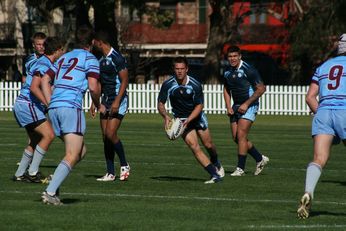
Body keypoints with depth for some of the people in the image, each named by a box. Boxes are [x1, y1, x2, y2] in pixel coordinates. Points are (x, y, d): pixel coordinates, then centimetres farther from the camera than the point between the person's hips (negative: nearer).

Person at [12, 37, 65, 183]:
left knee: (35, 141, 15)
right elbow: (34, 87, -26)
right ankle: (32, 172, -16)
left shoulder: (43, 63, 16)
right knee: (48, 135, -17)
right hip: (28, 105, -11)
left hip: (23, 105, 11)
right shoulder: (44, 64, -15)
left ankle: (19, 174, 18)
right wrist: (48, 104, -28)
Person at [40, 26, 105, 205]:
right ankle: (50, 192, -24)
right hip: (72, 107, -7)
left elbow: (45, 80, 20)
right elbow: (93, 87, -8)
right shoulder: (89, 59, 3)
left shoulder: (63, 58, 25)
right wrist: (98, 105, 9)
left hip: (53, 108, 7)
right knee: (72, 156, -9)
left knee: (81, 151, 16)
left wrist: (50, 103, 16)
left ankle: (54, 183, 0)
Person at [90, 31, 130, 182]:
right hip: (106, 101, 9)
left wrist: (117, 102, -22)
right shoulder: (101, 60, 14)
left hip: (118, 101, -9)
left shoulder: (117, 59, -13)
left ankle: (124, 165, 0)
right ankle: (110, 173, 7)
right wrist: (94, 103, 18)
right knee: (105, 137, 4)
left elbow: (124, 81, -16)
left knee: (110, 134, -17)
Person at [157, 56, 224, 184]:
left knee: (208, 145, 11)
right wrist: (166, 116, -29)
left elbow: (199, 106, -15)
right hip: (181, 119, -1)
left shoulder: (195, 85, -19)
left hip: (197, 116, 1)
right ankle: (215, 175, -15)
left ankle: (216, 164, 45)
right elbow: (160, 104, -9)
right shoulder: (167, 85, -16)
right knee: (194, 147, -17)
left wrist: (188, 120, -28)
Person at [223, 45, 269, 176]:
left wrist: (246, 104, -16)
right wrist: (228, 107, 4)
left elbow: (261, 88, -14)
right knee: (236, 137, 4)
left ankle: (240, 168, -7)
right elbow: (226, 89, 18)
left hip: (249, 106, -7)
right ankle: (260, 159, 21)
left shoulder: (248, 70, -16)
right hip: (236, 107, 7)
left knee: (241, 135, -14)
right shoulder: (227, 72, 5)